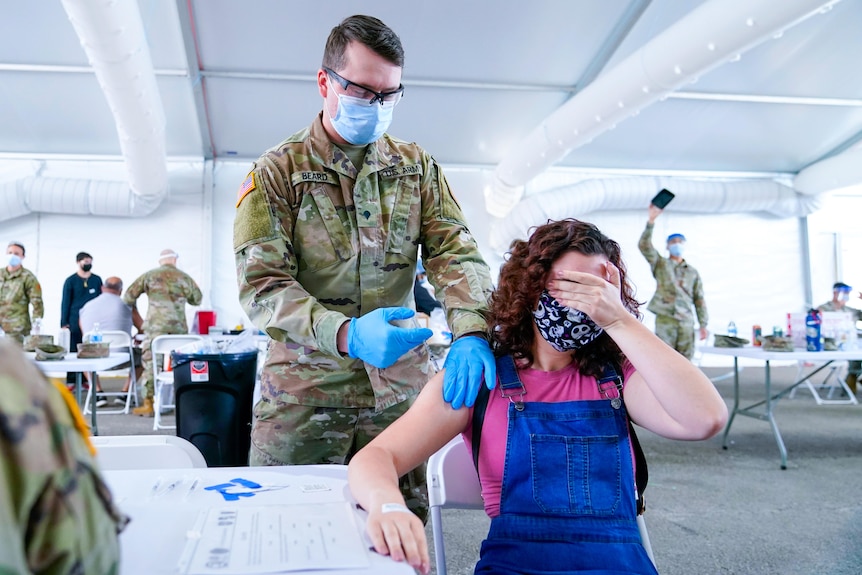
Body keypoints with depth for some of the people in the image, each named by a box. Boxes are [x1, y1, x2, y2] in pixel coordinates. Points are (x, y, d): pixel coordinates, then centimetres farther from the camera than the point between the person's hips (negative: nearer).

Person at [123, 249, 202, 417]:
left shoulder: (149, 276, 5)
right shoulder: (184, 277, 8)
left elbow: (128, 296, 8)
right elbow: (197, 299, 17)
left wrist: (134, 309, 27)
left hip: (155, 326, -2)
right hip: (179, 328, 2)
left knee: (151, 363, 2)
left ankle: (148, 405, 3)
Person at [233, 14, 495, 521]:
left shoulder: (417, 167, 8)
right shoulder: (276, 173, -3)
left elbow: (456, 252, -2)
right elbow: (261, 286, -11)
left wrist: (471, 331, -23)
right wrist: (346, 335, -28)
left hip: (399, 389, 3)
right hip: (303, 394, -2)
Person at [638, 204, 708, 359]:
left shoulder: (693, 272, 15)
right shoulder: (660, 264, 9)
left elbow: (699, 300, 12)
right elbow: (644, 245, -7)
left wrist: (703, 325, 5)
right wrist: (651, 220, -18)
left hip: (686, 321, 3)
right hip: (664, 319, -3)